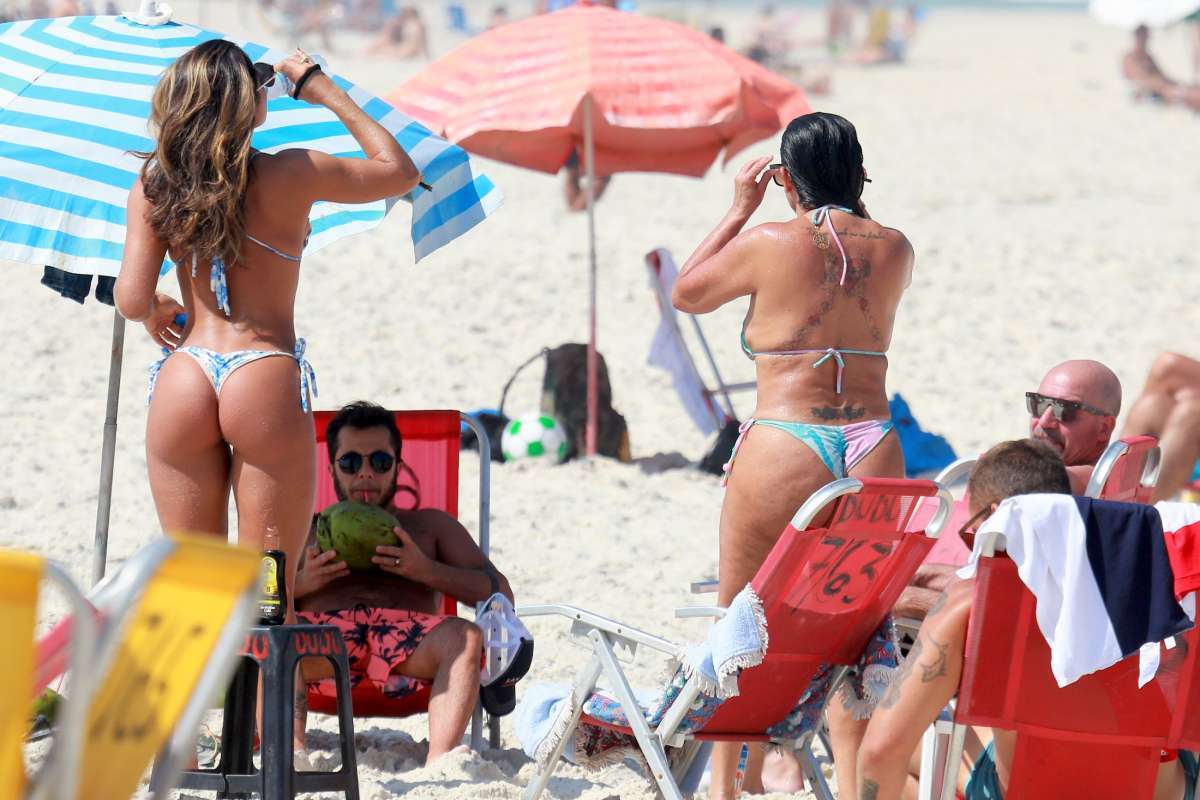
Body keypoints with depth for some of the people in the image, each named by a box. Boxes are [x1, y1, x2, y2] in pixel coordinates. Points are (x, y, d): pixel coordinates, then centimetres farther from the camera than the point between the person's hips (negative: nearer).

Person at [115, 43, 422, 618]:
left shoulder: (153, 186, 3)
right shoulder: (290, 175, -3)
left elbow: (133, 300, -3)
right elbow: (400, 172, 12)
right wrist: (324, 91, 16)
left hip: (183, 381, 3)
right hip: (265, 381, -3)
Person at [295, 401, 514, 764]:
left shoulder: (432, 525, 32)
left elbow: (501, 594, 18)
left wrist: (426, 571, 1)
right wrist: (302, 582, 1)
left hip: (406, 632, 0)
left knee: (466, 638, -35)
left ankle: (439, 762, -53)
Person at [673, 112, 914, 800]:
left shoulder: (770, 244, -6)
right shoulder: (894, 249, 5)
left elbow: (687, 293, 10)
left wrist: (741, 209, 16)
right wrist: (835, 211, 25)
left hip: (782, 449, -3)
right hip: (873, 449, 3)